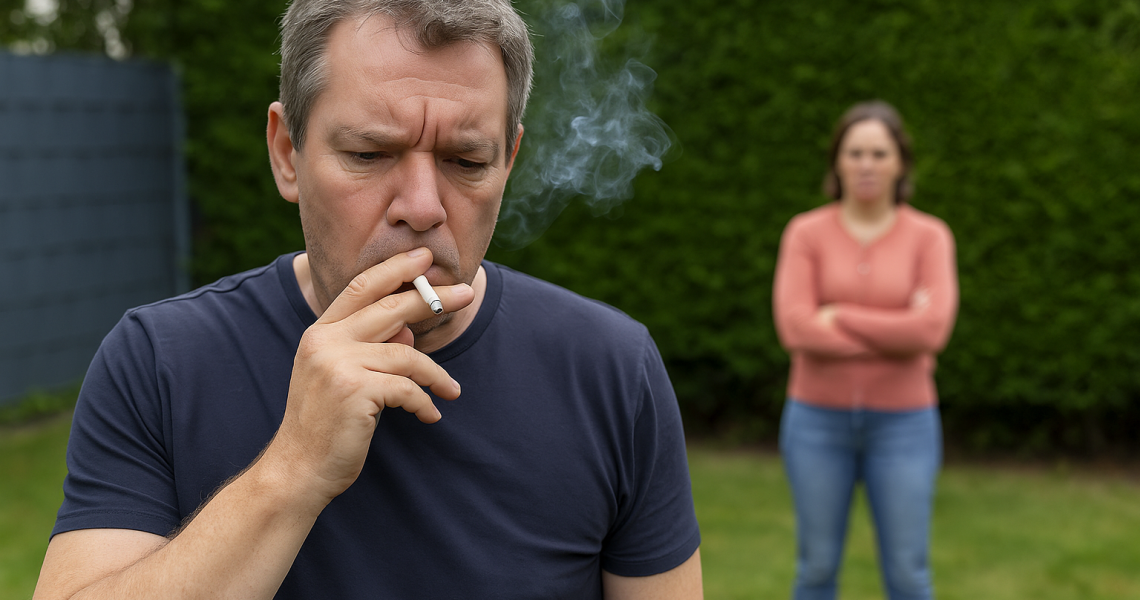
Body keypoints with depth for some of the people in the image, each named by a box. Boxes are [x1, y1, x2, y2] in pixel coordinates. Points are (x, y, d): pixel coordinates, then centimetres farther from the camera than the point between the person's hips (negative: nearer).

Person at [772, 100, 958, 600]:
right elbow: (796, 329, -15)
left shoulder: (930, 237, -2)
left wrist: (839, 319, -14)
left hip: (901, 423, 0)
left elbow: (931, 329, -18)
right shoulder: (805, 233, -2)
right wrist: (895, 333, -15)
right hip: (819, 419, 1)